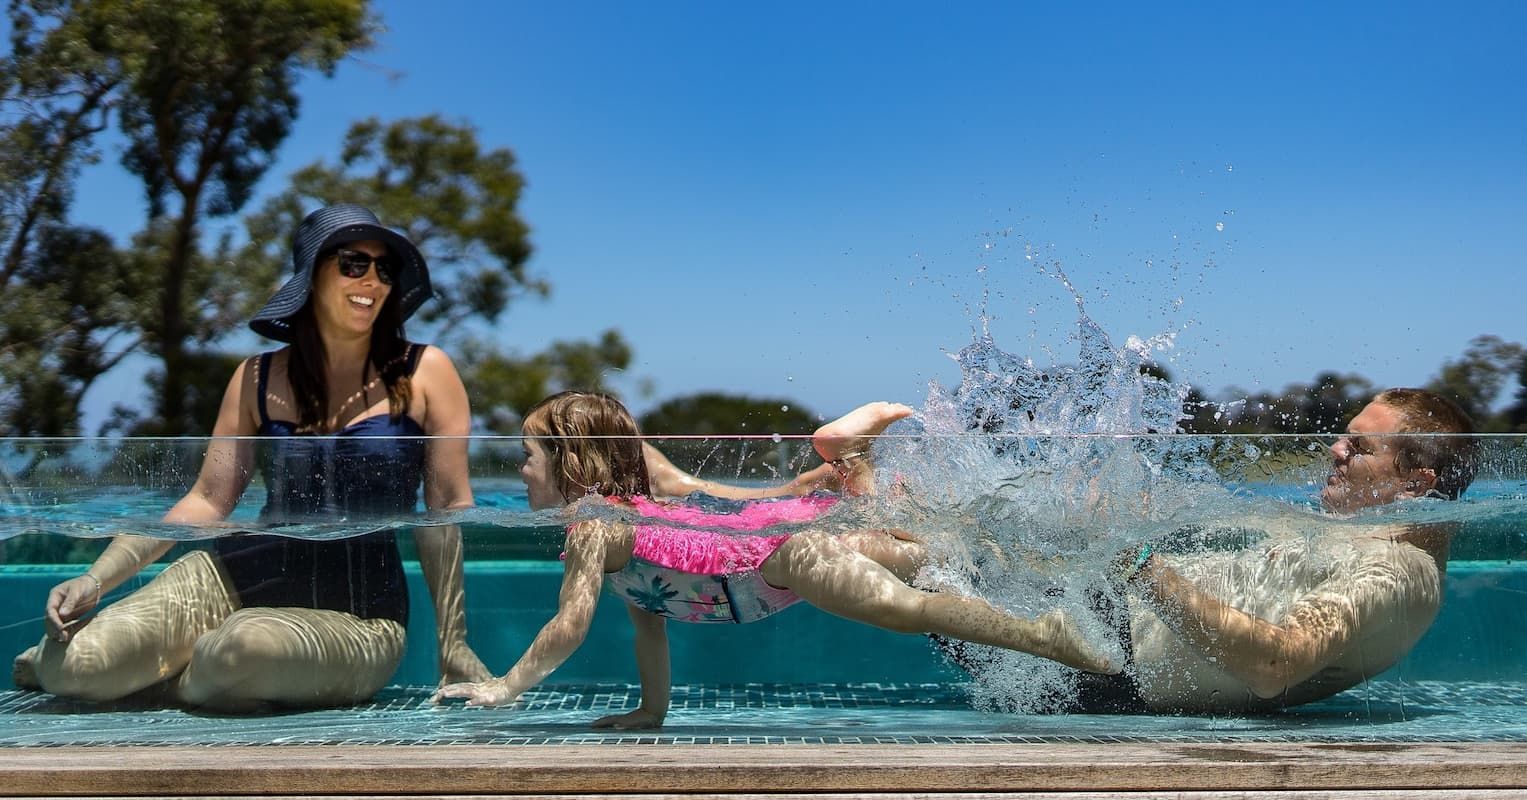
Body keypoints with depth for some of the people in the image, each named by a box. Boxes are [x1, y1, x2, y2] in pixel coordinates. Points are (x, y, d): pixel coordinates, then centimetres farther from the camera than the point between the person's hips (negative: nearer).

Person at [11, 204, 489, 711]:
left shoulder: (423, 373, -2)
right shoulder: (259, 380, 7)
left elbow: (449, 509, -3)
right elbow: (207, 501, 3)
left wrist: (453, 642, -6)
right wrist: (98, 578, -8)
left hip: (359, 616, -3)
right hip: (242, 574, 3)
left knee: (242, 649, -37)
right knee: (75, 664, -19)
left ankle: (173, 676, -1)